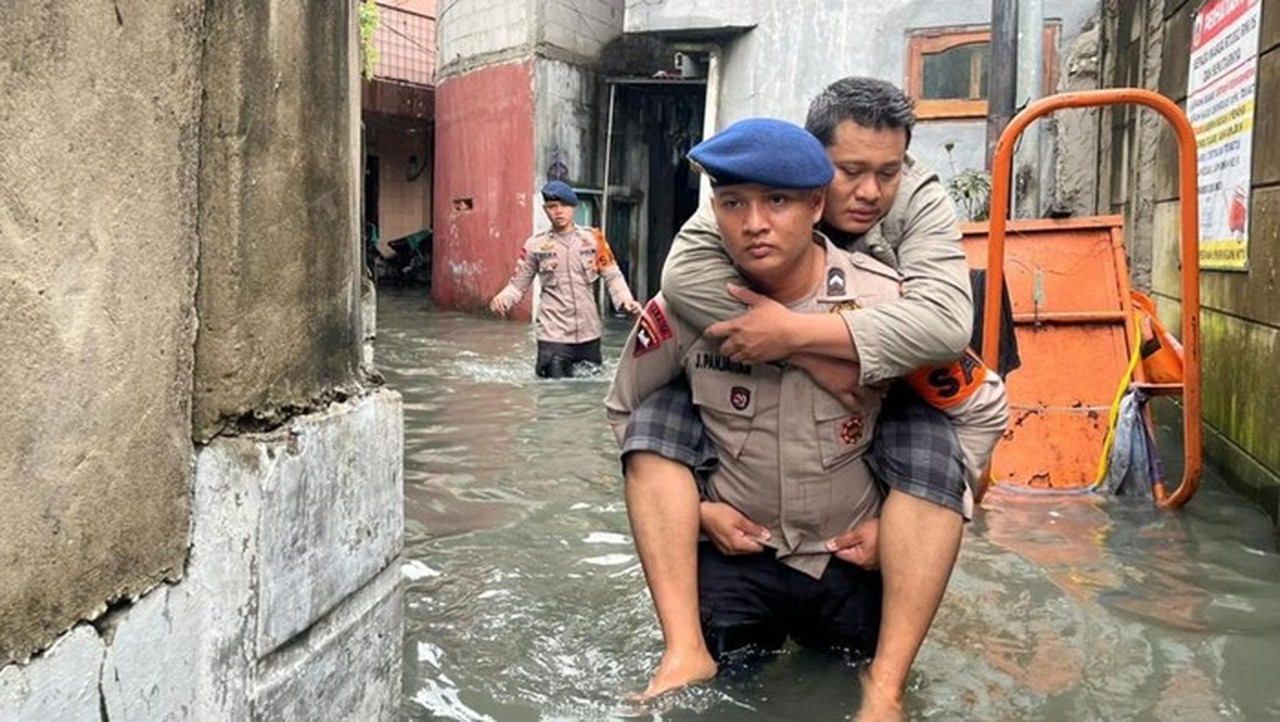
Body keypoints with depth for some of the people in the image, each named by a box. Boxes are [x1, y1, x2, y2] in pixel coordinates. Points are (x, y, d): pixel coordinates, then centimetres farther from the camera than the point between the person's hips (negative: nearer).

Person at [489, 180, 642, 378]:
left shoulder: (593, 238, 2)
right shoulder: (535, 245, -2)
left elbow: (612, 275, 3)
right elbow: (518, 284, 2)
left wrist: (625, 300, -13)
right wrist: (503, 299, -18)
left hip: (589, 332, 2)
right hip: (554, 333, -2)